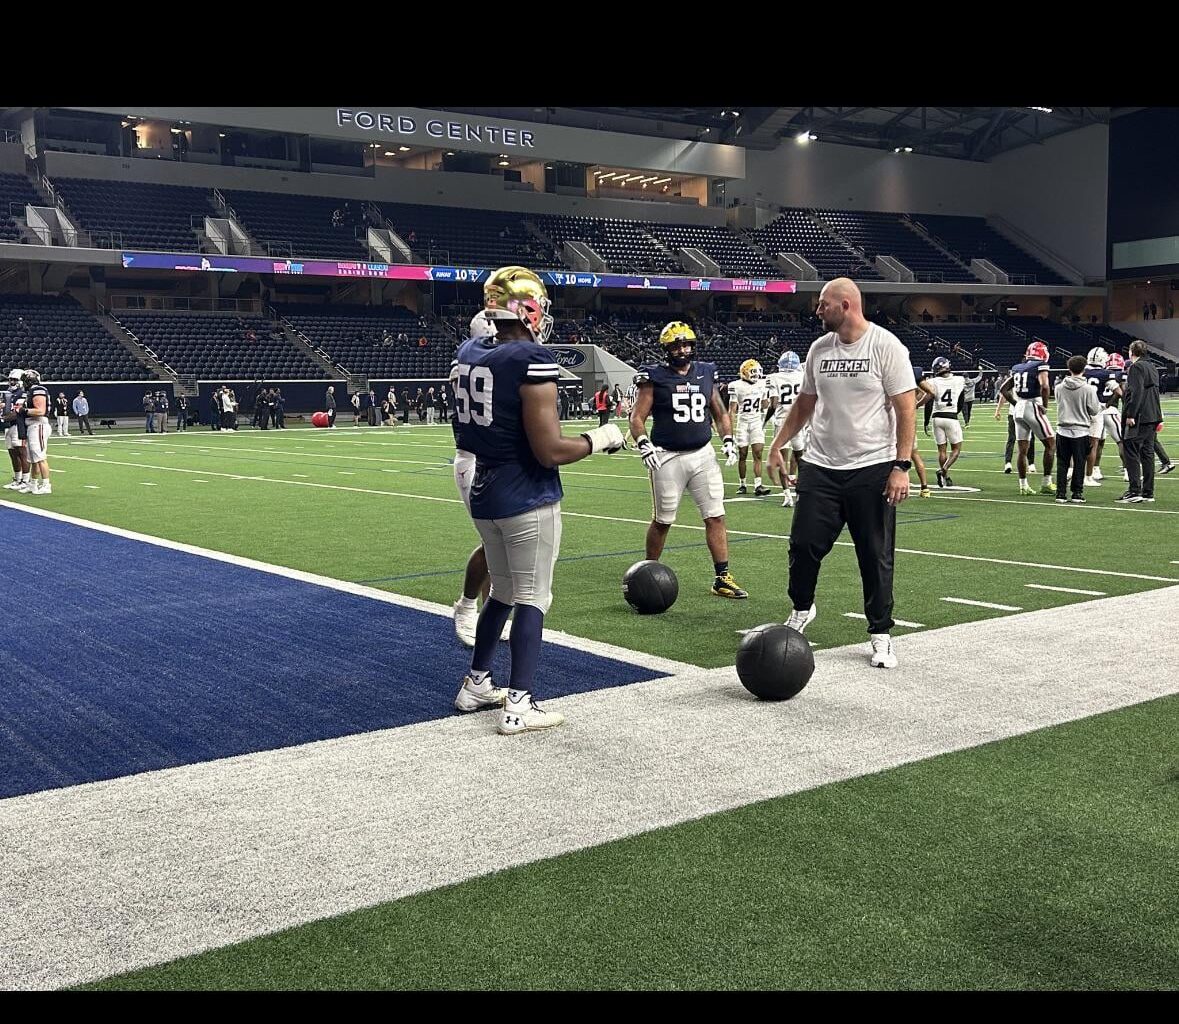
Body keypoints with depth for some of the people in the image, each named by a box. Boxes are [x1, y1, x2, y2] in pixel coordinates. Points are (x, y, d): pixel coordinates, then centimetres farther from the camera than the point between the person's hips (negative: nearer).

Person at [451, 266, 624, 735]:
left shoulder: (468, 354, 4)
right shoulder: (533, 362, -19)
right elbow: (550, 451, -19)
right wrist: (600, 438, -6)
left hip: (484, 493, 7)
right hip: (528, 500, -7)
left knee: (502, 592, 22)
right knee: (532, 598, 3)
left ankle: (476, 684, 31)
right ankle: (518, 705, 6)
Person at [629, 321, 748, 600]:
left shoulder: (705, 373, 8)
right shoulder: (655, 377, -5)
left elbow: (720, 413, 19)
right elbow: (637, 417, -5)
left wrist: (728, 440, 6)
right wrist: (644, 445, -21)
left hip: (703, 454, 4)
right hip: (668, 458, -4)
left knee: (716, 516, 0)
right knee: (662, 520, 6)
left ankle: (722, 578, 6)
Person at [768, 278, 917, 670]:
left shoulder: (886, 346, -8)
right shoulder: (819, 348, 8)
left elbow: (906, 410, -10)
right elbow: (804, 404, 19)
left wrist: (901, 466, -15)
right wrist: (777, 444, 12)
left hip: (872, 469, -4)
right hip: (821, 467, 4)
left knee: (876, 556, 4)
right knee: (804, 544, 3)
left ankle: (881, 635, 16)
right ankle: (801, 609, 29)